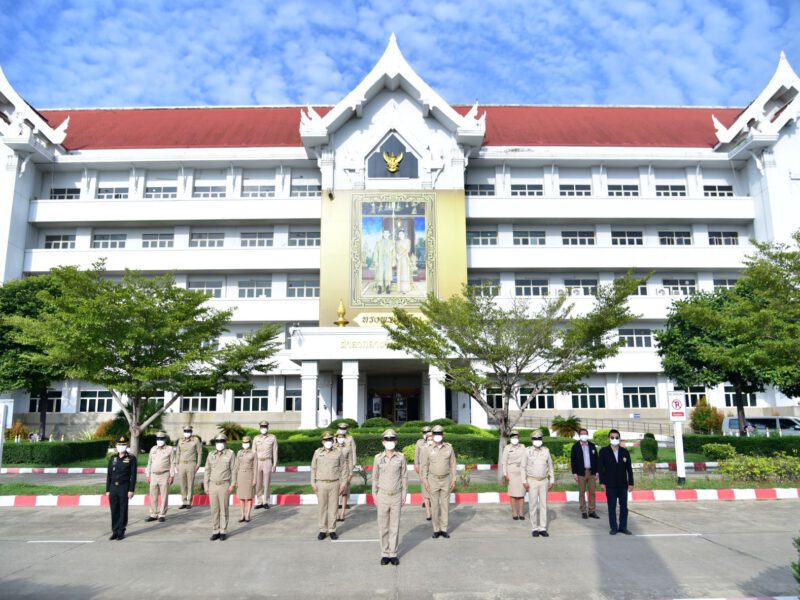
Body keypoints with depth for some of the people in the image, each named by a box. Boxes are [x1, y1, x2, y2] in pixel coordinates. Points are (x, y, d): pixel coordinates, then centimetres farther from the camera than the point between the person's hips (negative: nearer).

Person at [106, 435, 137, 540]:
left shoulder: (131, 459, -2)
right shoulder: (113, 459, 10)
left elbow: (133, 475, -5)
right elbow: (109, 475, 11)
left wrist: (131, 490, -11)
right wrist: (107, 490, 6)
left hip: (124, 488, -3)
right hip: (113, 487, 4)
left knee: (123, 510, 2)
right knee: (114, 510, 6)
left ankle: (121, 532, 10)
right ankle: (115, 532, 16)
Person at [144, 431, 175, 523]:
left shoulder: (169, 449, -1)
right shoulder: (153, 449, 11)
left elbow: (172, 463, -3)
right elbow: (149, 463, 15)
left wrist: (172, 476, -9)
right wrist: (148, 475, 10)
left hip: (164, 475, -4)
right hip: (154, 475, 4)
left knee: (164, 496, -1)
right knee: (153, 496, 7)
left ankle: (162, 515, 6)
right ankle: (153, 515, 17)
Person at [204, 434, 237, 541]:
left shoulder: (230, 454, -5)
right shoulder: (211, 455, 5)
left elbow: (233, 470, -5)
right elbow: (207, 471, 7)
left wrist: (232, 485, -11)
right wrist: (206, 486, 3)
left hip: (224, 485, -3)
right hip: (213, 485, 3)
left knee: (224, 509, 2)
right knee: (214, 509, 6)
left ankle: (223, 532, 11)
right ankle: (215, 532, 15)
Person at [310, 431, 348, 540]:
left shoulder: (338, 452, 0)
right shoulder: (317, 452, 2)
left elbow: (344, 469, 3)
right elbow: (313, 468, 7)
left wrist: (343, 483, -1)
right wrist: (313, 483, 2)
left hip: (334, 484, 0)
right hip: (321, 484, 1)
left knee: (333, 507, 4)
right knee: (322, 507, 5)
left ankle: (332, 530, 14)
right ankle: (323, 530, 15)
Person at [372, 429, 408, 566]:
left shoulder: (401, 457, -3)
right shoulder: (378, 458, -2)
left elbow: (404, 477, 3)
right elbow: (375, 477, 5)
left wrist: (404, 494, 0)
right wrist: (374, 494, 4)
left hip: (396, 496, 0)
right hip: (383, 496, 0)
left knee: (395, 526, 6)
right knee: (383, 526, 5)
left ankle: (393, 554, 15)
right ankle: (385, 554, 16)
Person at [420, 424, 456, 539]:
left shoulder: (449, 448, -3)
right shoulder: (428, 450, -5)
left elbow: (452, 465, 2)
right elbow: (425, 466, 0)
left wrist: (454, 480, -2)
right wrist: (425, 481, -6)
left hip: (446, 480, 1)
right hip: (433, 480, -1)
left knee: (445, 504, 5)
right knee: (434, 505, 4)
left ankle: (444, 529, 15)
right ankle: (436, 530, 15)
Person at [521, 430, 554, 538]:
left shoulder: (546, 450, 2)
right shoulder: (527, 451, -5)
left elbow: (550, 466, 8)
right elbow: (523, 467, -2)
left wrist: (552, 480, 3)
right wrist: (524, 481, -8)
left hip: (544, 481, 2)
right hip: (532, 481, -2)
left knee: (543, 504, 3)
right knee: (533, 505, 0)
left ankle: (543, 528, 9)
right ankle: (534, 528, 8)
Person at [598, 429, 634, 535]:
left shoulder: (625, 452, 5)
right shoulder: (603, 452, -2)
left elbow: (629, 469, 7)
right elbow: (601, 468, -3)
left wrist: (631, 483, 3)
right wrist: (602, 482, -7)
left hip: (623, 485, 2)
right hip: (610, 485, -2)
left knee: (624, 507, 7)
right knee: (612, 507, 3)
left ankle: (623, 527, 17)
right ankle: (613, 527, 12)